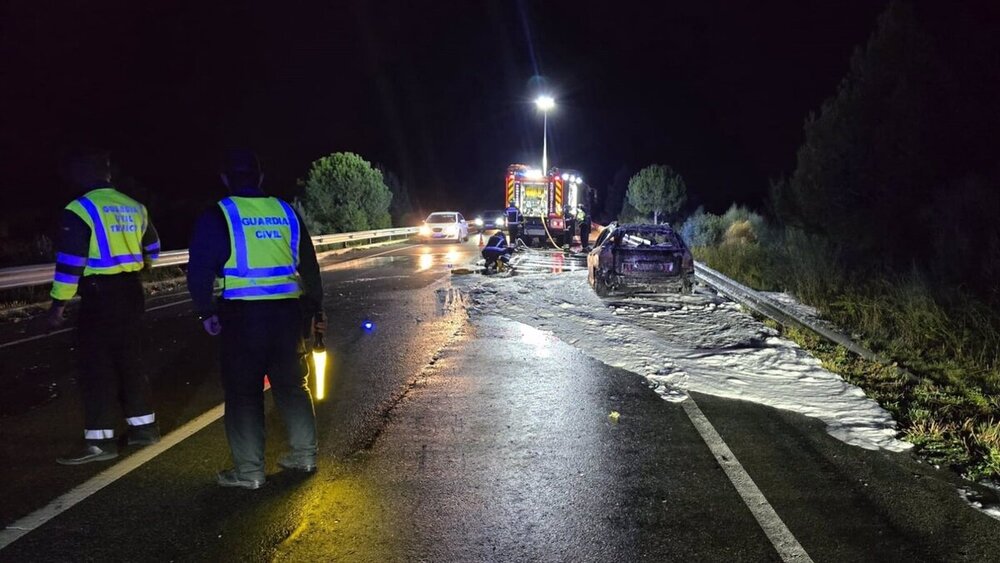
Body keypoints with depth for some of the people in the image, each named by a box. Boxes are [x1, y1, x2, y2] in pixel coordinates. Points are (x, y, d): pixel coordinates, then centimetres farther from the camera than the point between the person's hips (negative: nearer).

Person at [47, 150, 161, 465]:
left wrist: (58, 304, -9)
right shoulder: (135, 207, 9)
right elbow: (152, 249, 22)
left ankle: (100, 441, 0)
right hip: (131, 291, 7)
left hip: (101, 294, -7)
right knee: (130, 361, 16)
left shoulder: (80, 210, -11)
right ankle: (144, 426, 22)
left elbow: (70, 262, -14)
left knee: (97, 368, -1)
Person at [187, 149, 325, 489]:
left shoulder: (218, 217, -2)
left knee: (244, 392, 5)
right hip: (287, 312, 4)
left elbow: (200, 269, -8)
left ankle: (248, 470, 10)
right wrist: (315, 310, 23)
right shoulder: (286, 213, 10)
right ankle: (303, 455, 26)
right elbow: (309, 266, 15)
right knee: (292, 385, 17)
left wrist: (206, 311, 3)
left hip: (243, 315, -4)